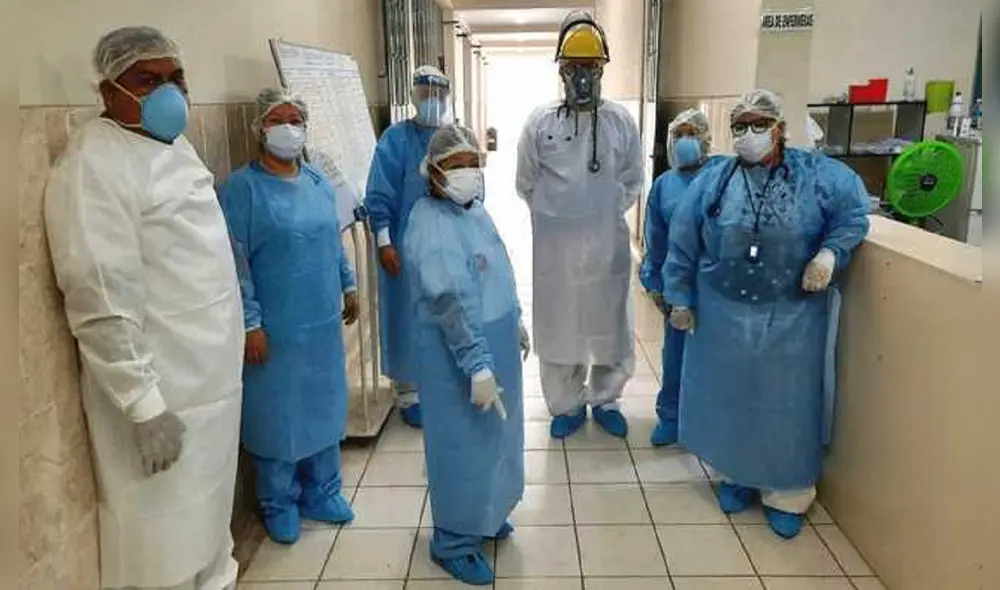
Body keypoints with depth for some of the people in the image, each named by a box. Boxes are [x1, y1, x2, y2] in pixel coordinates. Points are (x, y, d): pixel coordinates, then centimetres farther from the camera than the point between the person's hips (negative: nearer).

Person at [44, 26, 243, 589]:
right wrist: (145, 406, -23)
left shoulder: (175, 146, 11)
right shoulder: (96, 164, -17)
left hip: (210, 378, 9)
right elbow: (102, 303, -23)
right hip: (163, 394, -9)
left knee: (207, 517, 25)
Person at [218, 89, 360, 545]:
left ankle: (321, 492, 33)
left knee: (324, 407, 16)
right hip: (276, 326, -6)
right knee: (278, 414, 7)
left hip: (323, 320, 6)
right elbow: (235, 262, -15)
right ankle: (279, 505, 26)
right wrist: (250, 322, -17)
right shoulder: (242, 188, -11)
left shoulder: (318, 182, 8)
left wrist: (348, 286, 18)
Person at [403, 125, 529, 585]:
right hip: (456, 352, -9)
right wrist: (477, 365, -29)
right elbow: (451, 304, -28)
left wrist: (515, 320, 24)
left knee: (496, 435, 21)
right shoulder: (430, 227, -23)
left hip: (495, 341, 9)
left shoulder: (474, 208, 7)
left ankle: (486, 514, 42)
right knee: (464, 445, 4)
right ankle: (454, 540, 22)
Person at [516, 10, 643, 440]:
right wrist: (557, 216, 8)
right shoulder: (540, 123, -2)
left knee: (609, 325, 11)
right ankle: (568, 405, 29)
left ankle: (604, 399, 33)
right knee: (558, 327, 10)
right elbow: (526, 185, 7)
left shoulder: (622, 122, 0)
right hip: (556, 247, 0)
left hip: (608, 246, 1)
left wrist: (603, 215, 4)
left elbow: (632, 184, 8)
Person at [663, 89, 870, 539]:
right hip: (723, 313, 2)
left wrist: (830, 253, -16)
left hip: (790, 317, -1)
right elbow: (682, 244, 2)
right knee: (729, 397, 13)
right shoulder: (712, 181, 0)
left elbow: (854, 211, 0)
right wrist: (680, 298, 1)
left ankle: (786, 493, 25)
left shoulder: (815, 174, -3)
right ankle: (737, 475, 34)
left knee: (785, 403, 8)